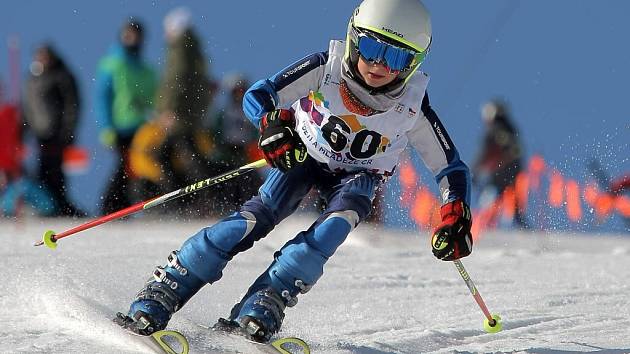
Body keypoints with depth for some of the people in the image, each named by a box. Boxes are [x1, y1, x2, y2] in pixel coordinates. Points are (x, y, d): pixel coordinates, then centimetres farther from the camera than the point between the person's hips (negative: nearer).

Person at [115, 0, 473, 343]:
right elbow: (257, 95, -29)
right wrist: (272, 123, -51)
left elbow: (453, 168, -14)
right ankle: (159, 297, -24)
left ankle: (261, 307, -34)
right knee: (257, 217, -24)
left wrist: (455, 217, -32)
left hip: (359, 176, 1)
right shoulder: (326, 68, -27)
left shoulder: (413, 107, -24)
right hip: (303, 155, -1)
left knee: (336, 224, -32)